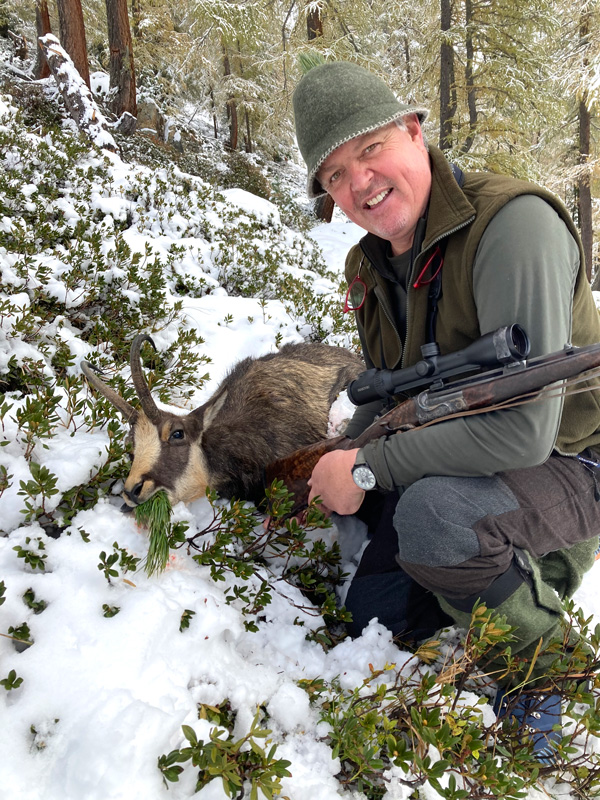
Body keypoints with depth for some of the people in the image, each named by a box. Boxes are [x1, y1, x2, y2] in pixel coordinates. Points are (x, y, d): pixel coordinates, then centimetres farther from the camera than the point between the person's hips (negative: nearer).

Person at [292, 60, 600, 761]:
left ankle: (541, 658, -7)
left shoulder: (513, 224, -28)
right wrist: (337, 471, -7)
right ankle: (537, 565, 24)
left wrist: (367, 469, -26)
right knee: (375, 619, 9)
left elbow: (523, 428, -35)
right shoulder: (367, 265, 0)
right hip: (450, 464, 8)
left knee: (432, 514, -37)